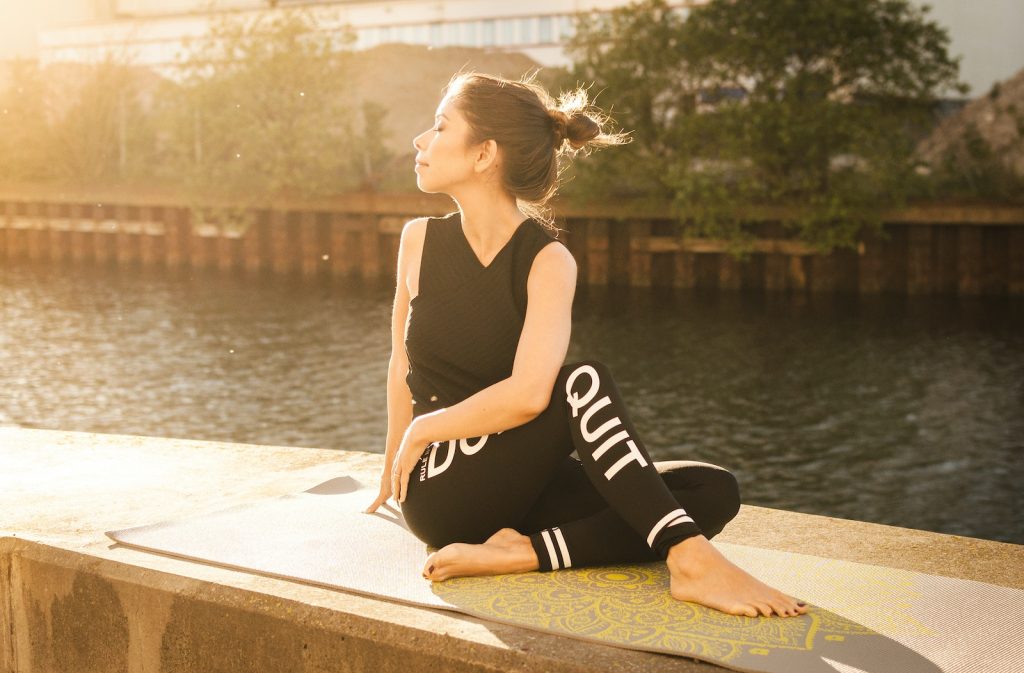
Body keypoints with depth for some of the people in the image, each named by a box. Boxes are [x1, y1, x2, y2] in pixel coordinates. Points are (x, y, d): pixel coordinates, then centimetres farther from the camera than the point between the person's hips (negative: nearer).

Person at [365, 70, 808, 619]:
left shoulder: (547, 262, -7)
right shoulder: (420, 240, 0)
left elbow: (527, 393, -23)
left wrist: (424, 428, -14)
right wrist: (394, 471, 20)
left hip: (521, 488, 2)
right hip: (441, 495, -2)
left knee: (714, 491, -16)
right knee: (583, 383, -29)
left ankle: (520, 553, -29)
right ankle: (690, 560, -38)